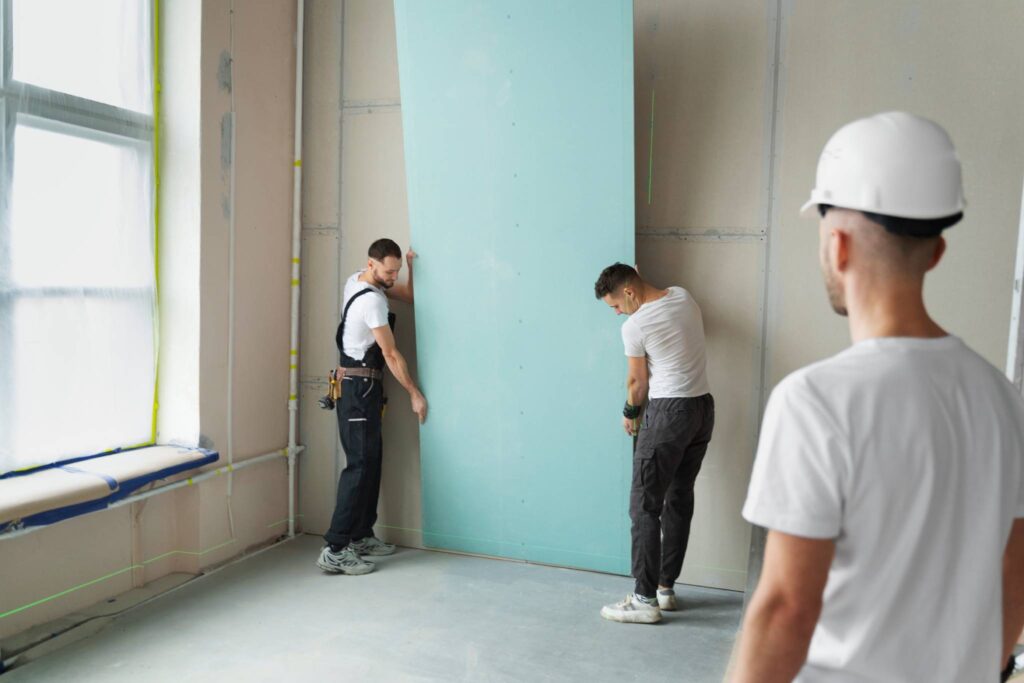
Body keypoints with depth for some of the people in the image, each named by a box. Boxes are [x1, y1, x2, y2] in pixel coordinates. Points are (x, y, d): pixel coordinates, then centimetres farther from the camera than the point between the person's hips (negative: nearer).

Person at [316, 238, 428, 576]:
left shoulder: (358, 281, 10)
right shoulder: (372, 301, -19)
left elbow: (409, 295, 18)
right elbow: (391, 355, -15)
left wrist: (412, 265, 2)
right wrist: (414, 394, -9)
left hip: (359, 386, 10)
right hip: (359, 387, -10)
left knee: (371, 462, 12)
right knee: (360, 465, -12)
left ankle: (361, 536, 18)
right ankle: (335, 550, -13)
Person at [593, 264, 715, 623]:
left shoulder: (634, 326, -13)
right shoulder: (683, 296, 6)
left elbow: (637, 381, -2)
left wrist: (629, 412, 15)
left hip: (669, 412, -8)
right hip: (703, 408, 8)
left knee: (644, 505, -1)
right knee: (680, 500, 14)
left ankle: (645, 600, 3)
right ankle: (666, 588, 23)